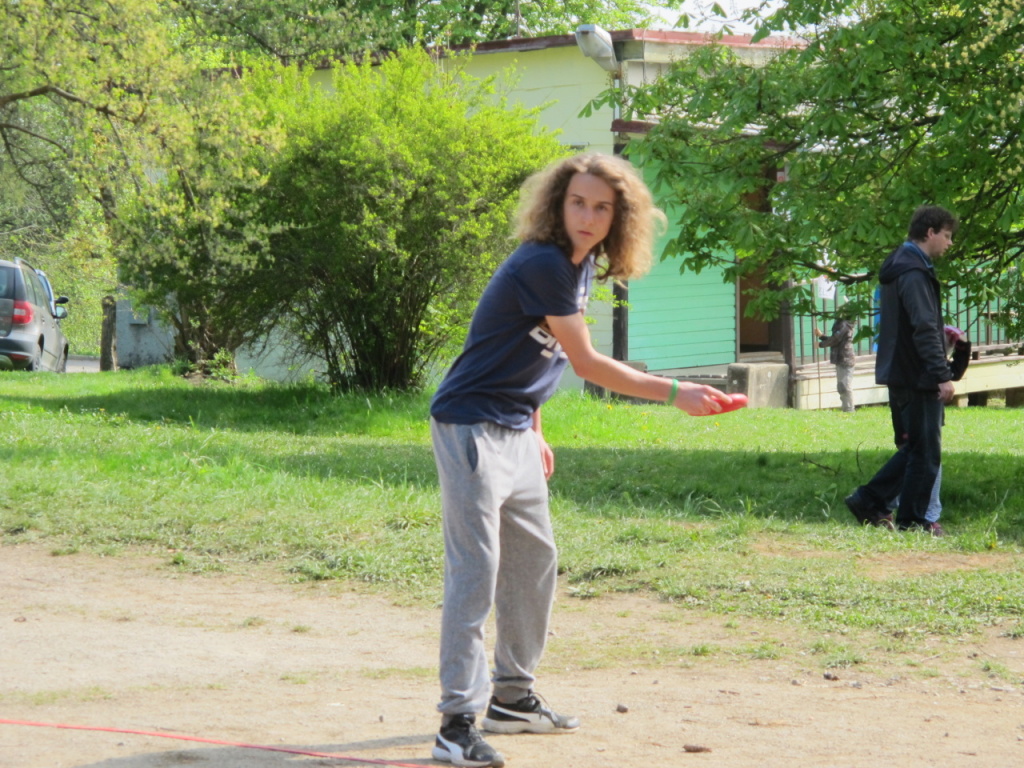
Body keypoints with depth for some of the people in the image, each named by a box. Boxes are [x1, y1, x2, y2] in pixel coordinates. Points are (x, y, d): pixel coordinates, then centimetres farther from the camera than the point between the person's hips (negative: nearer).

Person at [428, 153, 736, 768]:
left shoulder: (581, 266, 9)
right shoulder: (543, 265, -21)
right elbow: (585, 363, -19)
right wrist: (674, 392, -17)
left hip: (515, 433, 10)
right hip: (471, 428, -10)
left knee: (535, 561, 18)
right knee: (476, 569, -13)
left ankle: (512, 696, 31)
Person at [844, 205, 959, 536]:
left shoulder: (900, 267, 15)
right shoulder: (914, 273, -17)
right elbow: (925, 329, -22)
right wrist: (943, 375, -22)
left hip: (900, 374, 10)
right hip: (917, 378, -10)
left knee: (914, 446, 16)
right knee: (925, 450, -2)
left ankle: (868, 499, 14)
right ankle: (912, 520, 3)